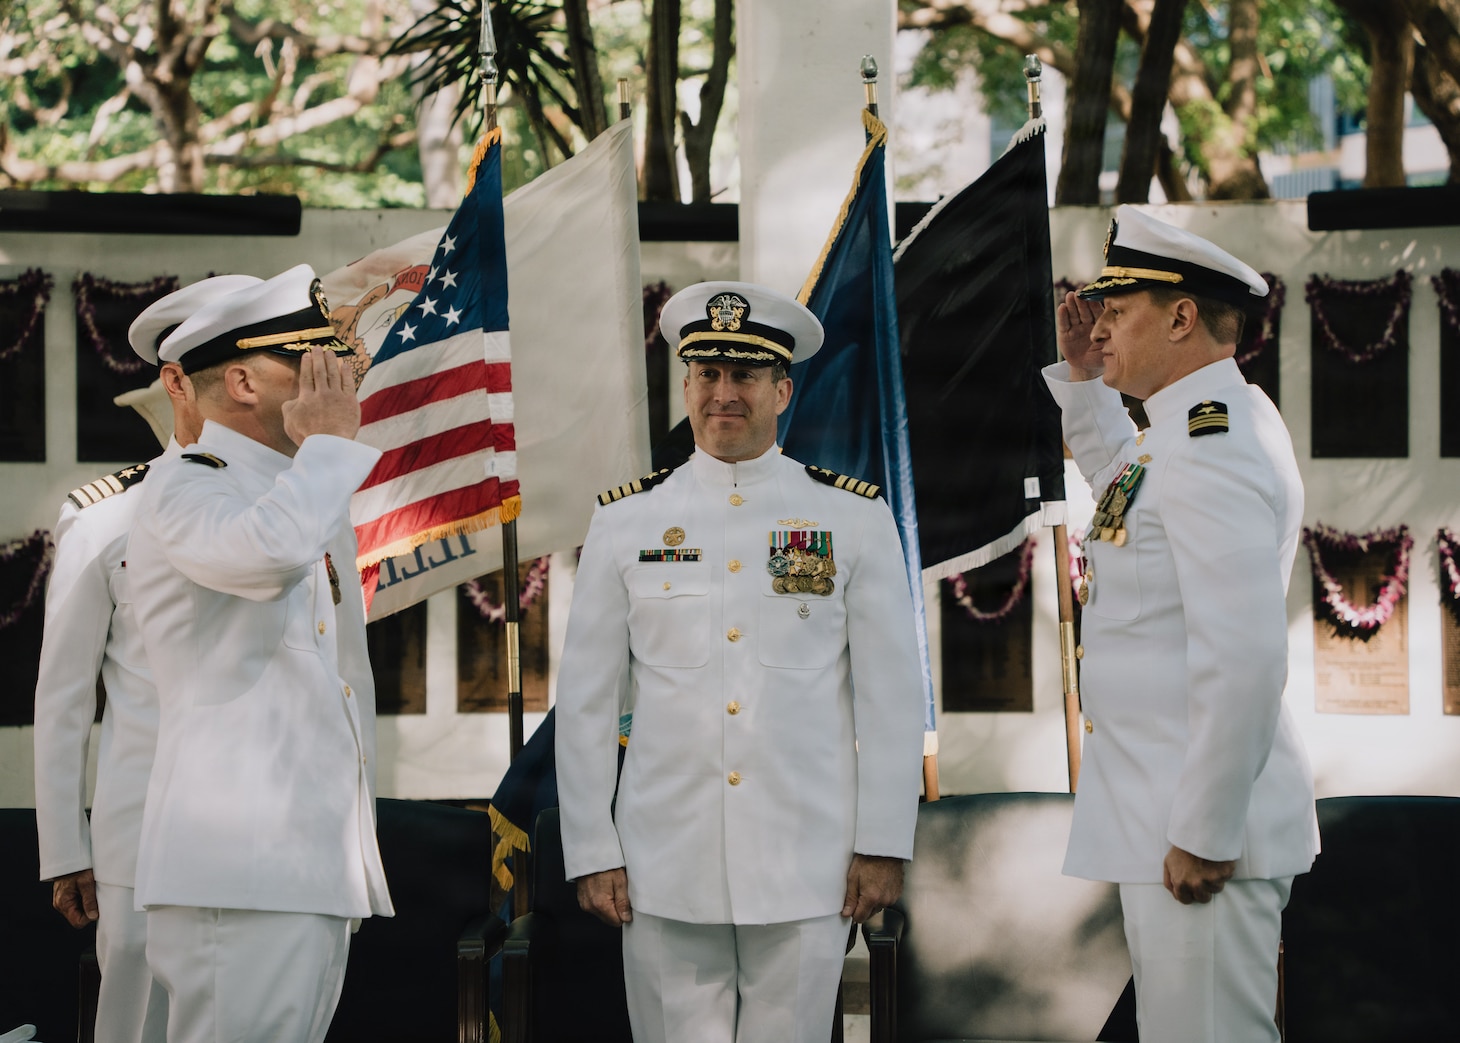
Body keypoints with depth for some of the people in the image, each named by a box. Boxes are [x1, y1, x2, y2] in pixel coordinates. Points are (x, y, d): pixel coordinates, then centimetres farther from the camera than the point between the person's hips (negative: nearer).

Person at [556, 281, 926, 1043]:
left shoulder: (854, 520, 3)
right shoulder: (625, 523, 5)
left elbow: (892, 695, 3)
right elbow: (585, 701, 6)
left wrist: (883, 845, -2)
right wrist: (590, 853, 2)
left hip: (806, 869, -1)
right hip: (666, 872, 1)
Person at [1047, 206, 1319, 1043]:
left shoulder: (1210, 447, -20)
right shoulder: (1216, 420, 13)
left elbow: (1244, 658, -28)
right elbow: (1117, 473, 38)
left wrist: (1204, 837, -24)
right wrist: (1082, 375, 22)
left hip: (1201, 827, -11)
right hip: (1161, 811, 11)